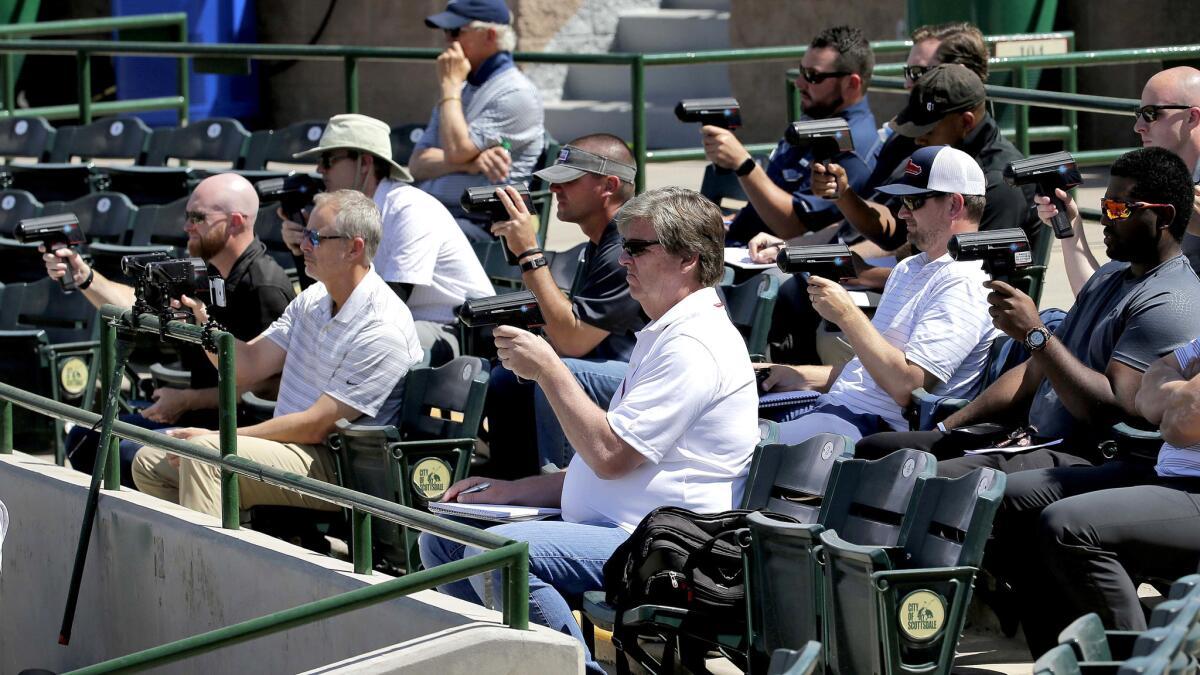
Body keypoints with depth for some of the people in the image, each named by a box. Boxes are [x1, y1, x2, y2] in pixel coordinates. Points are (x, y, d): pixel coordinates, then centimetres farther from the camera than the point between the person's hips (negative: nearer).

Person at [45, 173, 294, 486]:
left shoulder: (267, 287, -19)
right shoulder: (210, 276, 12)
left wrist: (188, 400, -13)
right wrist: (83, 276, 0)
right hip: (198, 411, 10)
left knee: (130, 453, -27)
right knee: (85, 438, 8)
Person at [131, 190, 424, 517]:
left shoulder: (383, 328, -17)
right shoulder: (313, 299, 12)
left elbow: (316, 426, -18)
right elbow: (249, 365, 10)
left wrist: (220, 437, -16)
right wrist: (201, 317, -8)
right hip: (286, 441, 9)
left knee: (204, 453, -29)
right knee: (149, 462, 0)